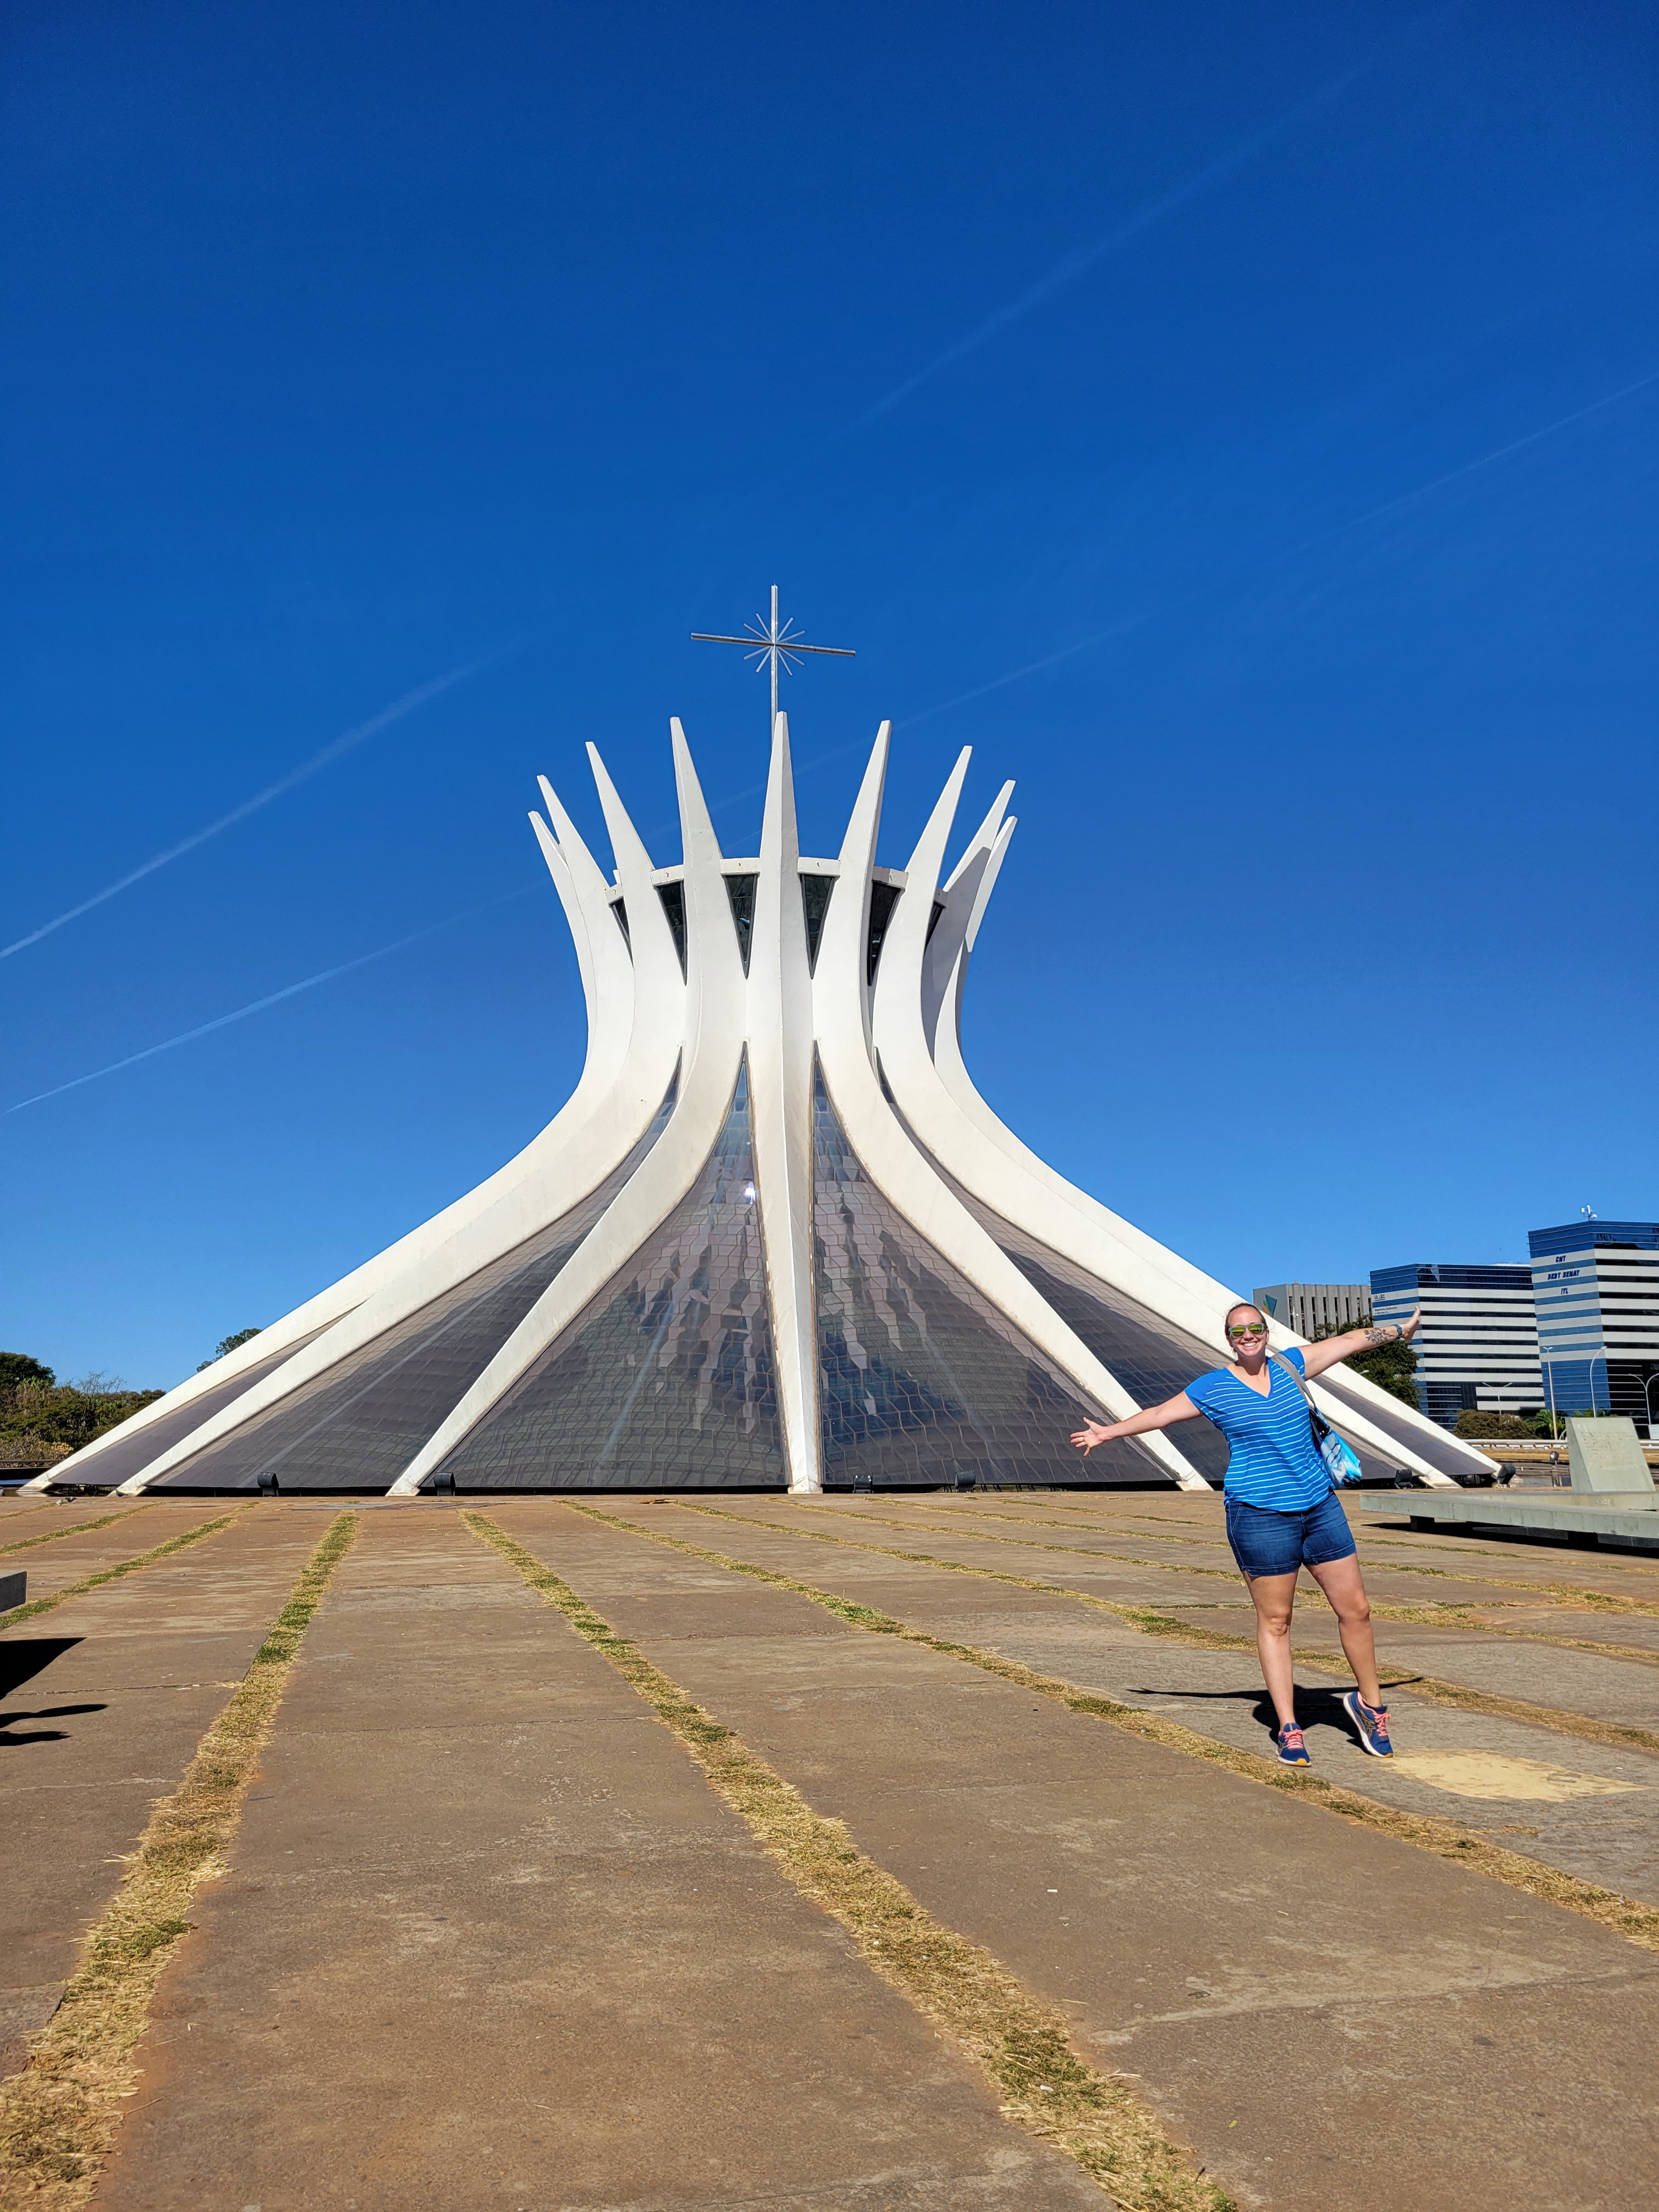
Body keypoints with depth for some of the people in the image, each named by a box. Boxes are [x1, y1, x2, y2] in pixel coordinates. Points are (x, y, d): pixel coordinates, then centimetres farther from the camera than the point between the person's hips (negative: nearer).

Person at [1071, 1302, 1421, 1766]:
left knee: (1355, 1609, 8)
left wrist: (1398, 1329, 28)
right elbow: (1161, 1413, 11)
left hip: (1320, 1506, 4)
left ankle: (1369, 1702, 30)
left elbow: (1349, 1340, 18)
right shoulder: (1213, 1388, -1)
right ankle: (1288, 1730, 12)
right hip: (1261, 1515, -4)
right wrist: (1109, 1432, 18)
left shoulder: (1288, 1366, 8)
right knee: (1274, 1622, 1)